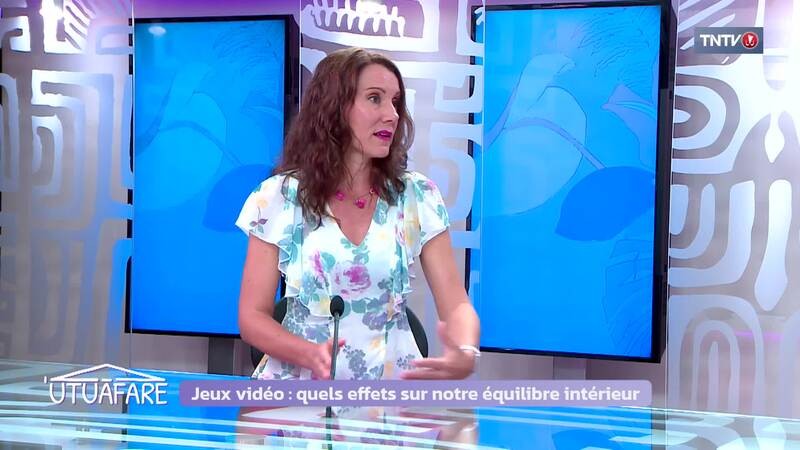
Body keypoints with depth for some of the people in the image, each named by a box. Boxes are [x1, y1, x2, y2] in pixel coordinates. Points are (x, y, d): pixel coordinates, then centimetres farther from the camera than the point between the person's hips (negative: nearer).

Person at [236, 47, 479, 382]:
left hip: (391, 386, 2)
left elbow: (455, 304, -1)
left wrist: (466, 354, -23)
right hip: (302, 386, -2)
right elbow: (253, 315, -1)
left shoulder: (417, 196, 2)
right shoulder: (279, 197, -2)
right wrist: (310, 355, -20)